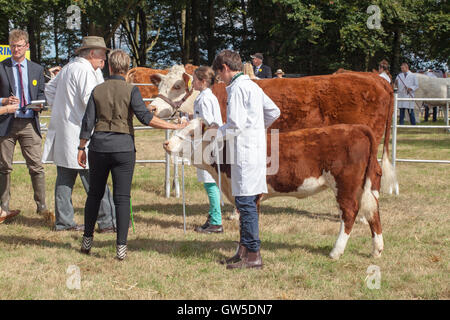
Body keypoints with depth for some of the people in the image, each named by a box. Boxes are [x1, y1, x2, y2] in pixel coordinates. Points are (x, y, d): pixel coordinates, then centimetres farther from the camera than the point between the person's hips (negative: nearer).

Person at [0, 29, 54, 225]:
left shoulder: (37, 69, 12)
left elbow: (41, 94, 16)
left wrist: (39, 105, -5)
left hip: (29, 123, 1)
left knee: (36, 167, -4)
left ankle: (42, 207, 2)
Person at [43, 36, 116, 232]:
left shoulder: (68, 68, 17)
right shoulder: (85, 71, -13)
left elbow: (50, 88, 27)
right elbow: (90, 100, -22)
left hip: (62, 132, 10)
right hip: (78, 133, -10)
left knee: (65, 177, 11)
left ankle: (63, 221, 14)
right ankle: (107, 221, -4)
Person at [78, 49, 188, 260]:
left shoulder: (98, 90, 3)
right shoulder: (130, 91, -6)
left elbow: (88, 122, 4)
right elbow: (145, 117, -15)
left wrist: (81, 148, 12)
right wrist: (174, 126, -10)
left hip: (99, 145, 3)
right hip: (123, 147, -2)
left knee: (95, 194, 17)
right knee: (122, 197, 0)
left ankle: (87, 240, 23)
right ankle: (121, 247, -3)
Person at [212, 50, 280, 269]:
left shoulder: (237, 88, -13)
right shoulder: (253, 86, 16)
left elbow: (236, 124, -19)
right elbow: (274, 111, 24)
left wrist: (217, 133, -4)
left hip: (245, 151, -10)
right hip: (257, 148, 10)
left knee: (246, 202, -7)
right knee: (246, 202, 14)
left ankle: (253, 255, -5)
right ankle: (245, 249, 20)